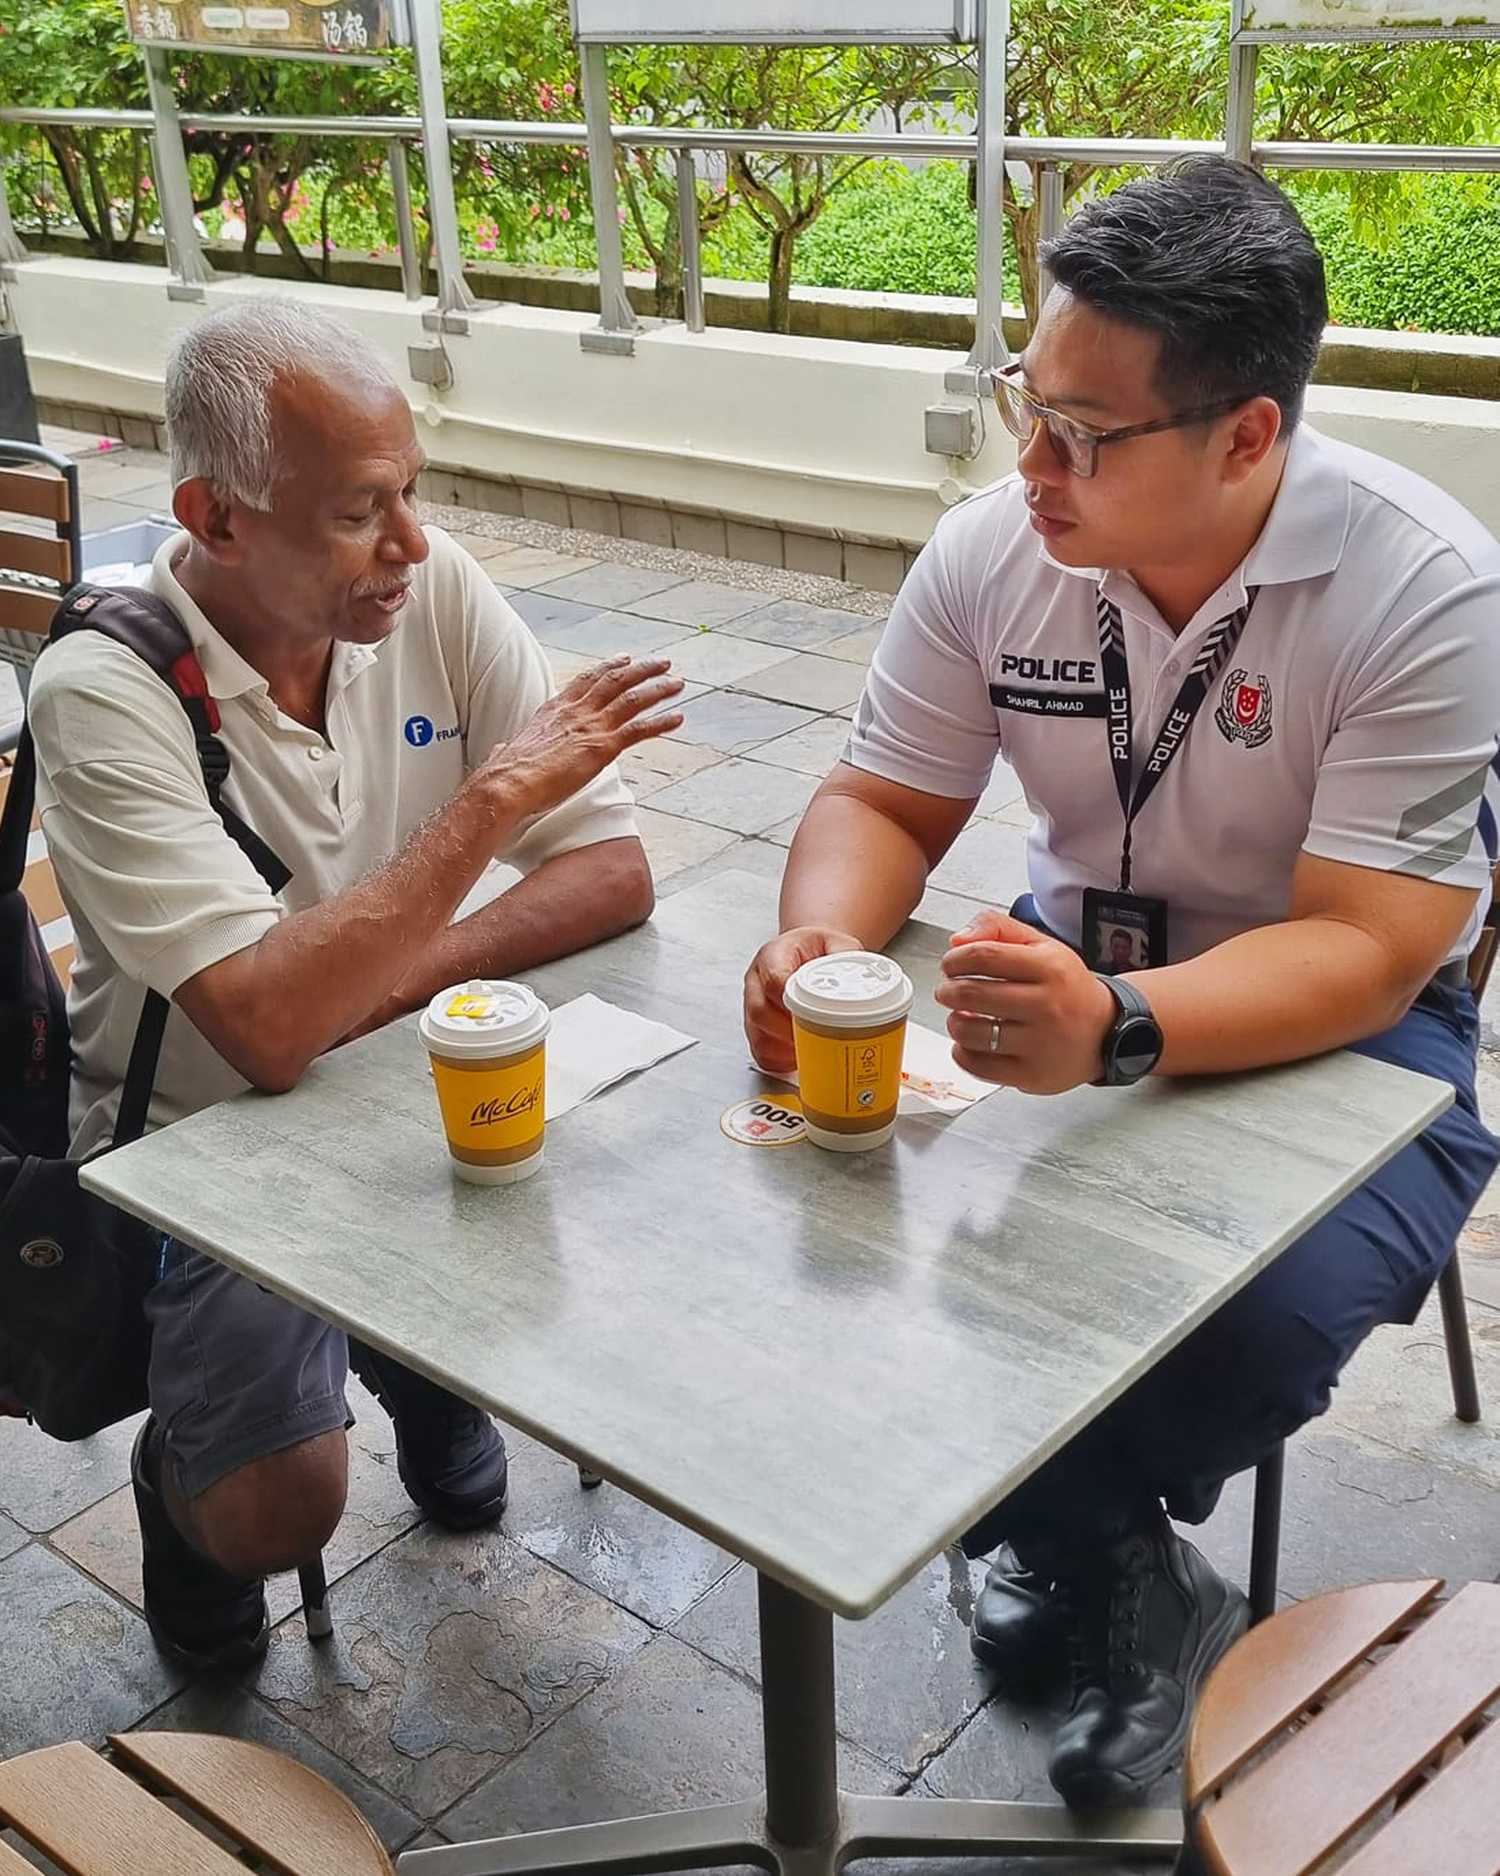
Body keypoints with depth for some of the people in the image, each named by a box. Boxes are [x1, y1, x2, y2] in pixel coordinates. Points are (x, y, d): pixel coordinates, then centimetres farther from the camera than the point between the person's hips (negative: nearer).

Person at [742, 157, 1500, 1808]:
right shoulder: (992, 551, -10)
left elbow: (1365, 954, -27)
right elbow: (882, 804, -2)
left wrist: (1117, 1032, -47)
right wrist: (822, 944, -27)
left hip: (1343, 1024, -4)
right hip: (1075, 966, 4)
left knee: (1263, 1318, -31)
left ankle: (1053, 1536, 5)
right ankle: (1125, 1584, 2)